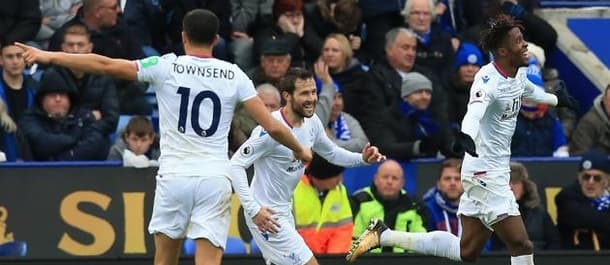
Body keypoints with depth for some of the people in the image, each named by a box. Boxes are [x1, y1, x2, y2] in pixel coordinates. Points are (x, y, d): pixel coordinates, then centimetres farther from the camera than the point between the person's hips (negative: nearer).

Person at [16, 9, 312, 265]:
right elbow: (272, 126, 1)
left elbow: (106, 65, -1)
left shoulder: (166, 67, -1)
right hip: (215, 180, 0)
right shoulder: (233, 75, 3)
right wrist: (299, 150, 20)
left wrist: (50, 57, 7)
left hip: (174, 175, 0)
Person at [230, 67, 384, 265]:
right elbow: (235, 165, -24)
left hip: (284, 211, 9)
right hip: (265, 215, -9)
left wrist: (362, 158, 0)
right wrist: (253, 210, -28)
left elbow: (332, 153, 18)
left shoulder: (312, 122, 1)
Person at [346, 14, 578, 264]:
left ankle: (384, 235, 20)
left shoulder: (519, 73, 6)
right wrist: (467, 134, -64)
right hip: (485, 173, -9)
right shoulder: (489, 78, -21)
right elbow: (475, 110, -42)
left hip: (495, 172, 9)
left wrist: (556, 99, 51)